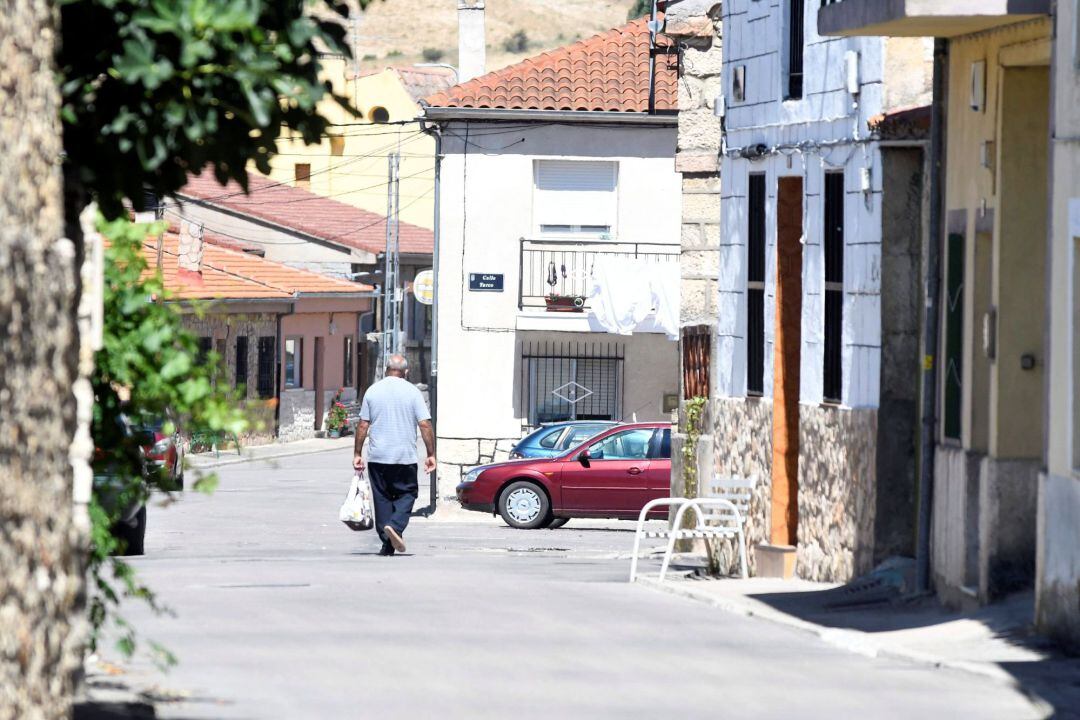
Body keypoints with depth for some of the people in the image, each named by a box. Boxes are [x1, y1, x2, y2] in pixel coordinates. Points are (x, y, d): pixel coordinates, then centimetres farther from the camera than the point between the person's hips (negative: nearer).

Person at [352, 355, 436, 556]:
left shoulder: (373, 391, 3)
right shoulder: (412, 392, -3)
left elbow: (363, 425, 3)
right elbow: (425, 424, -6)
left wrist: (357, 454, 9)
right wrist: (431, 455, -1)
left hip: (378, 456, 2)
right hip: (405, 456, -2)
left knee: (382, 498, 8)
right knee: (406, 494, 9)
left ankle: (387, 544, 6)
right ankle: (395, 526, -17)